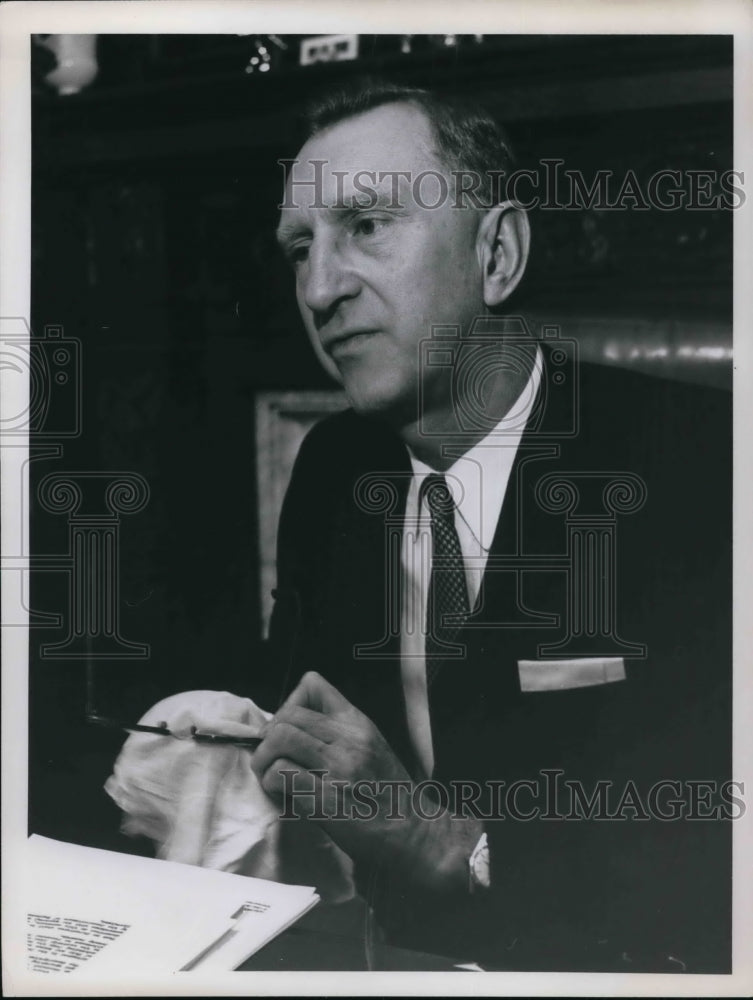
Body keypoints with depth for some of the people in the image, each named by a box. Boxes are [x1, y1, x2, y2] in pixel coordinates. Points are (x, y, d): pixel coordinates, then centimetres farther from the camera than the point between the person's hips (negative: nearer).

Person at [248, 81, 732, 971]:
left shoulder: (702, 460, -15)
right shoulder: (329, 467, 3)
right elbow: (294, 706, 8)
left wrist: (454, 844, -26)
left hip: (599, 963, -3)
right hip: (383, 952, 4)